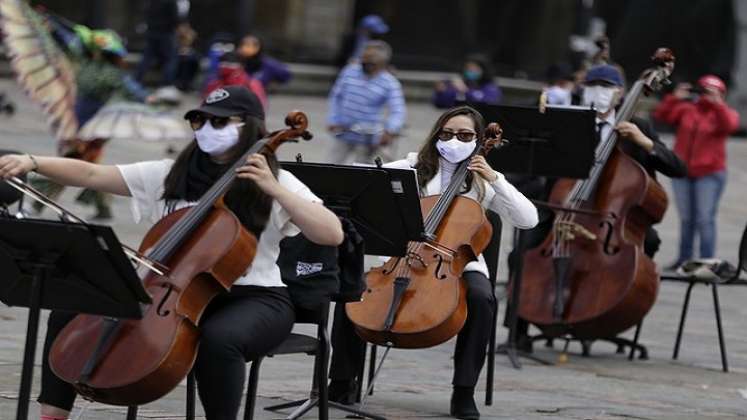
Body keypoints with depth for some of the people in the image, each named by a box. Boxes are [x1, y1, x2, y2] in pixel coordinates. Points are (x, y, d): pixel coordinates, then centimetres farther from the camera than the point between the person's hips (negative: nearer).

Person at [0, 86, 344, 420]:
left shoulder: (275, 183, -4)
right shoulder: (169, 176, 7)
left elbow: (333, 235, -15)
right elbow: (91, 175, 3)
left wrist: (276, 192, -23)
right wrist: (33, 163, -11)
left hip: (253, 299, -5)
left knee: (219, 338, -41)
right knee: (71, 311, -7)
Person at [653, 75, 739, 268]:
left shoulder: (724, 113, 0)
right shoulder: (686, 110, 7)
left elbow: (729, 125, -23)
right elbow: (662, 116, -3)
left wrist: (717, 103, -32)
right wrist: (675, 98, -15)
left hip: (709, 174, -4)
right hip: (682, 172, 4)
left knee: (705, 219, -7)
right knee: (686, 218, 12)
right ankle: (684, 257, 22)